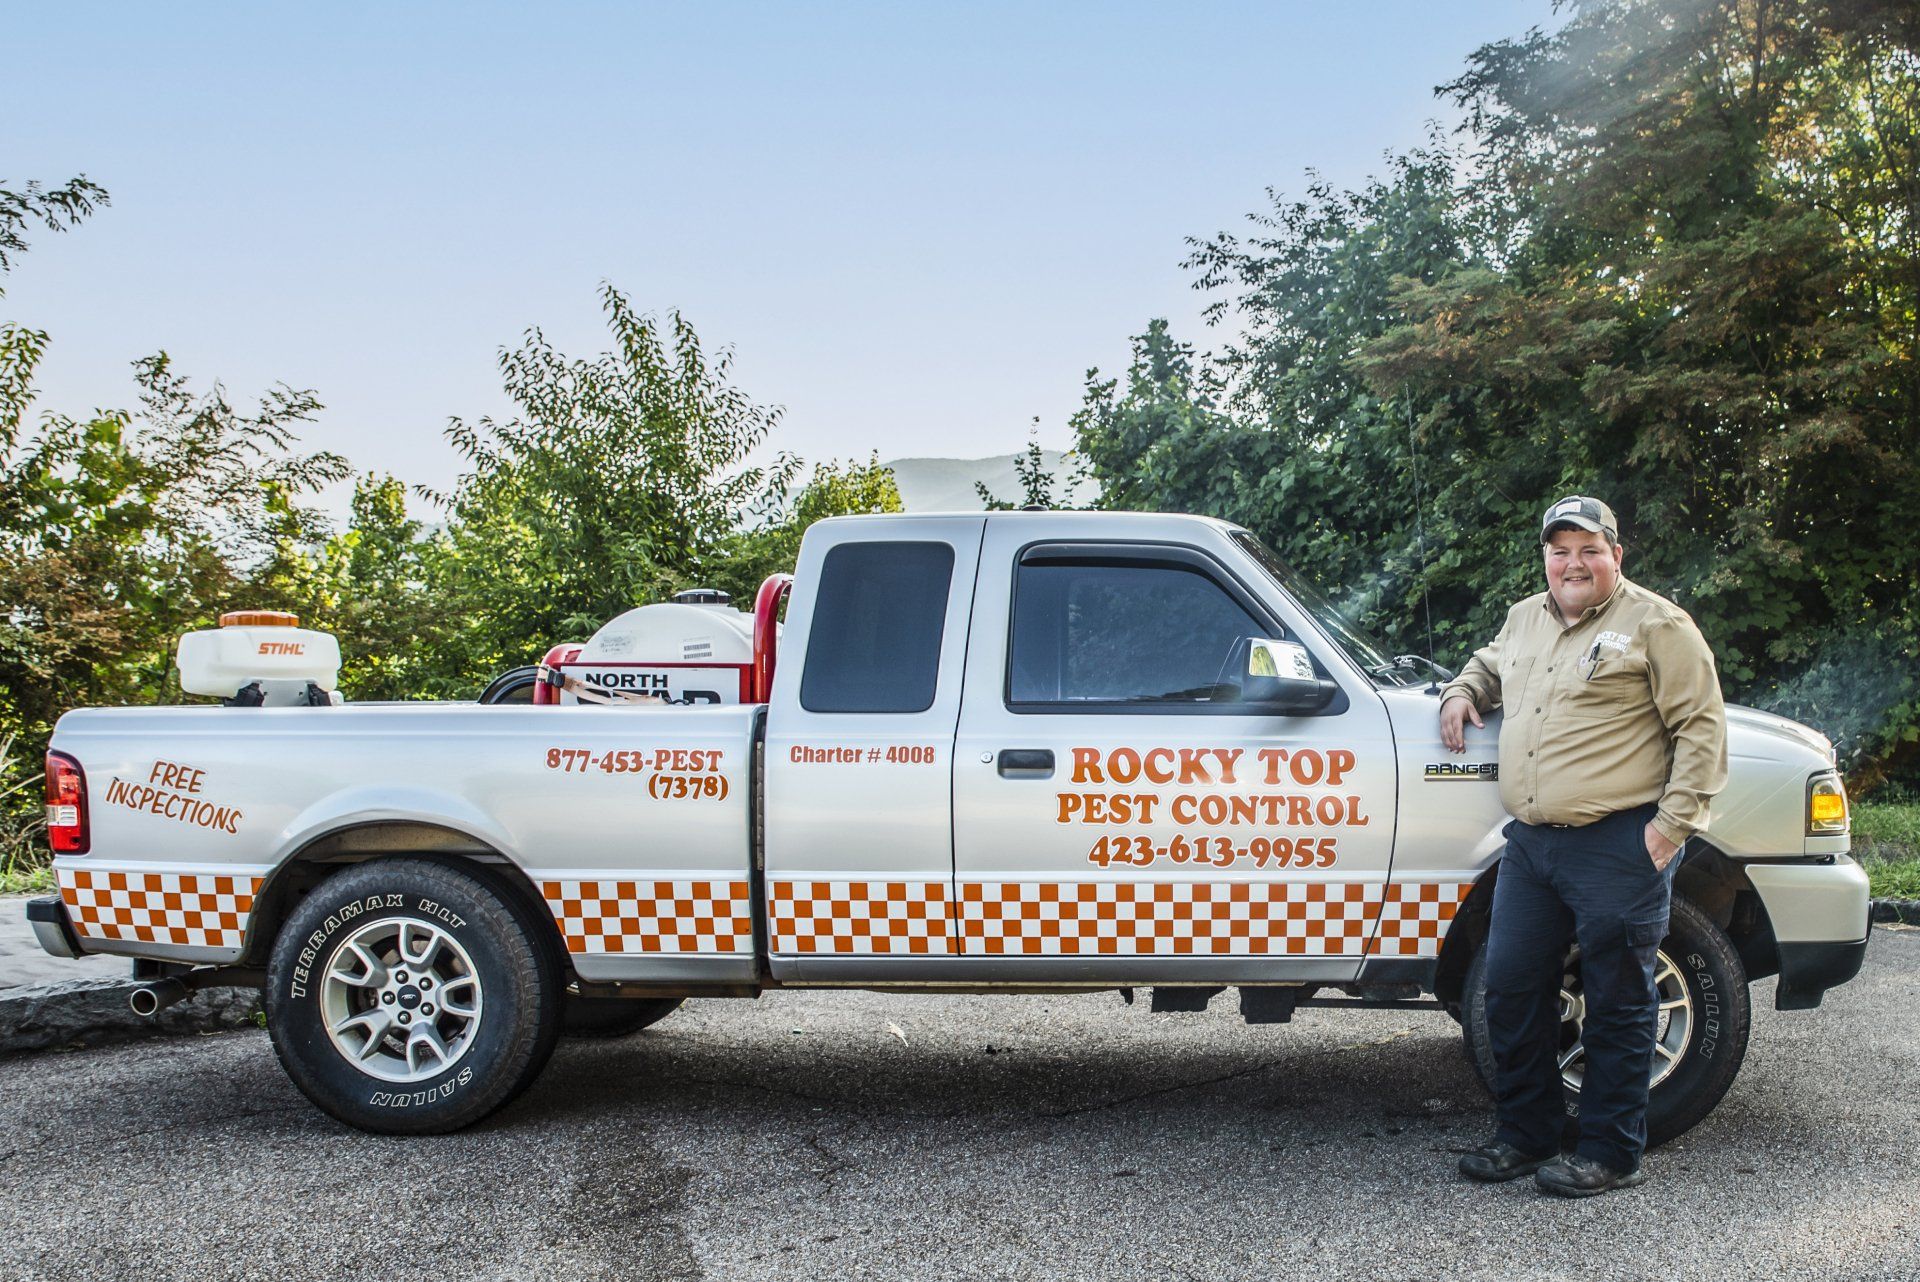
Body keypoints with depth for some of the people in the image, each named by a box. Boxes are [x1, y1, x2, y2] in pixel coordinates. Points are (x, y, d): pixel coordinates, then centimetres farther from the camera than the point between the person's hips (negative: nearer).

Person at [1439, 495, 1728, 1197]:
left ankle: (1611, 1153, 13)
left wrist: (1673, 821, -11)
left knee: (1618, 1002, 2)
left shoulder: (1656, 625, -3)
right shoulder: (1524, 619, 17)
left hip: (1618, 845, -6)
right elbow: (1489, 664, 39)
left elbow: (1703, 726, -5)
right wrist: (1462, 691, 16)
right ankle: (1525, 1133, 23)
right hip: (1530, 842, 7)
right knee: (1513, 988, 9)